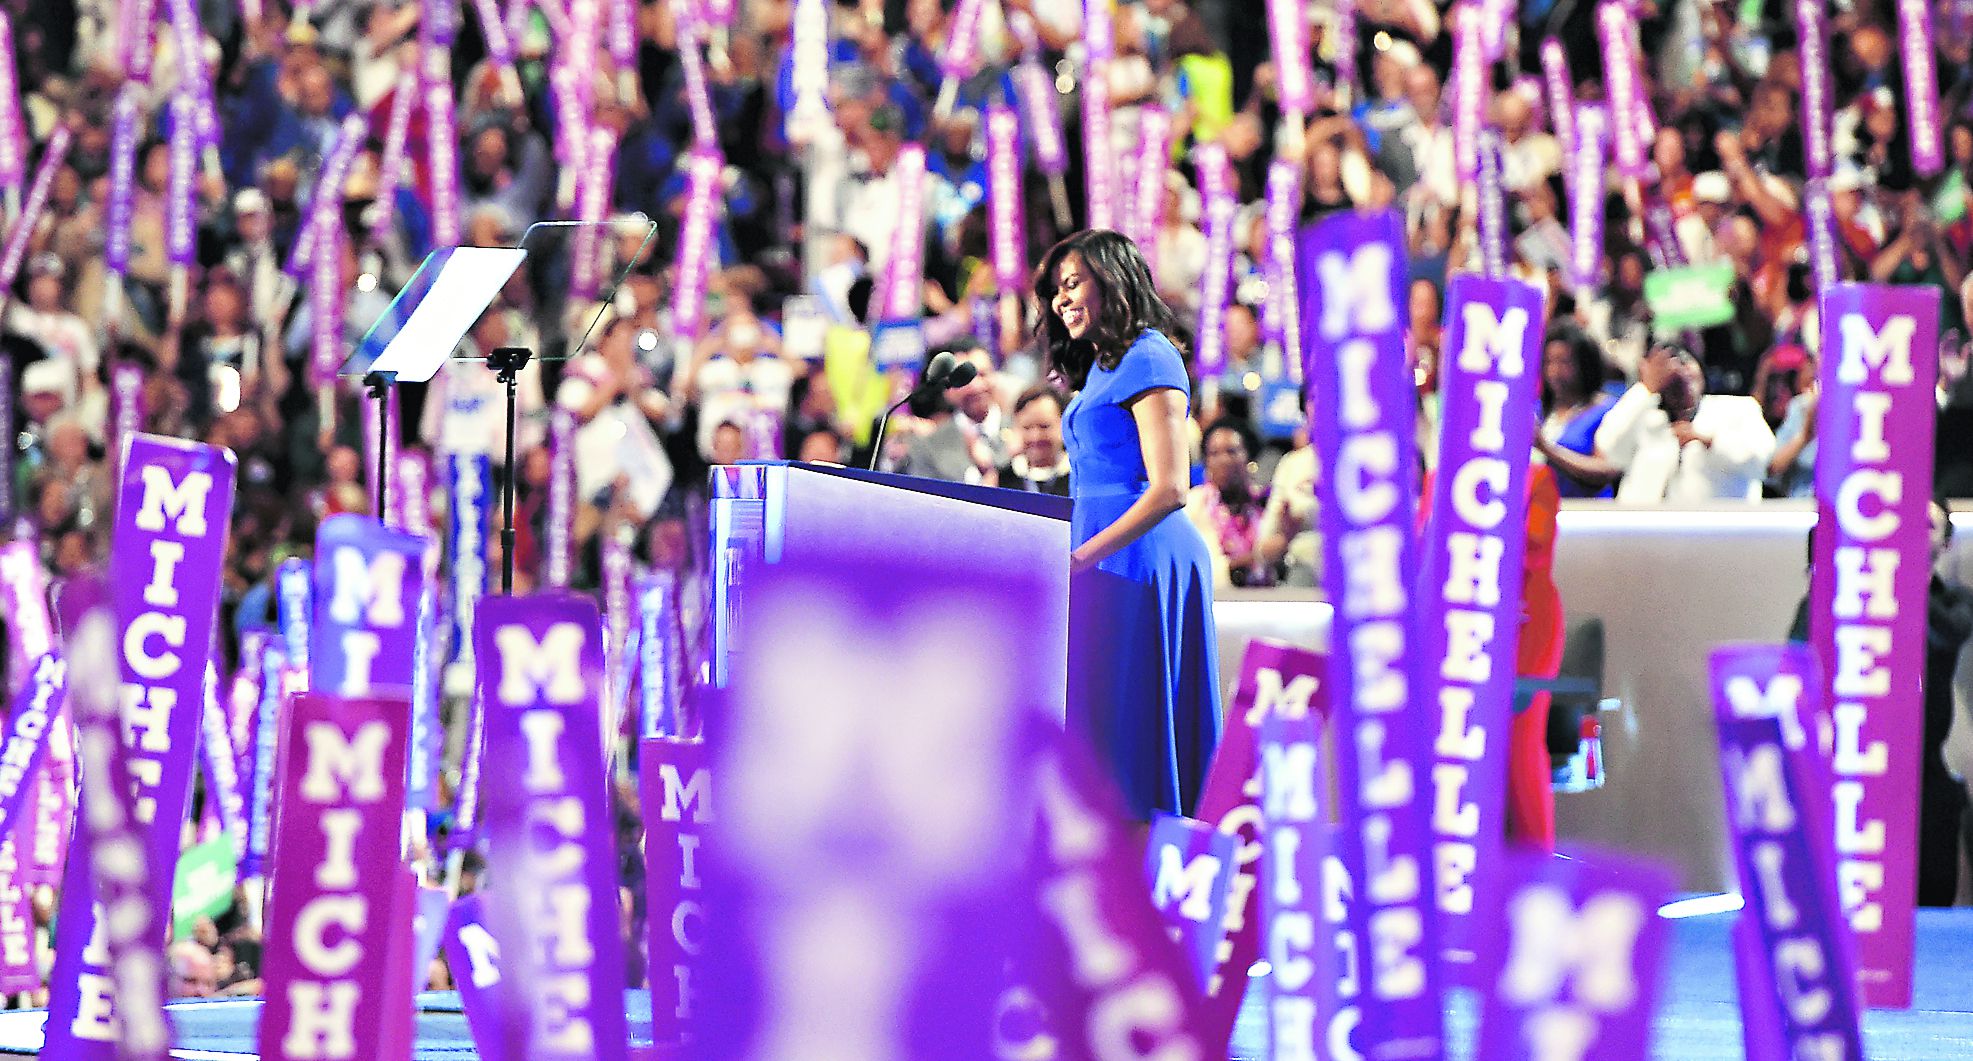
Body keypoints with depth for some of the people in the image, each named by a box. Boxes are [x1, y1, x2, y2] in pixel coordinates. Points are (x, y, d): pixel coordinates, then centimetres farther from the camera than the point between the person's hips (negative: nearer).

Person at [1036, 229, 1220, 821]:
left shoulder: (1148, 360, -9)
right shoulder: (1102, 367, 21)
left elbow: (1170, 489, -17)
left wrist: (1082, 556, -21)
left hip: (1136, 553, -10)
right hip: (1107, 558, 10)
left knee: (1122, 720, -10)